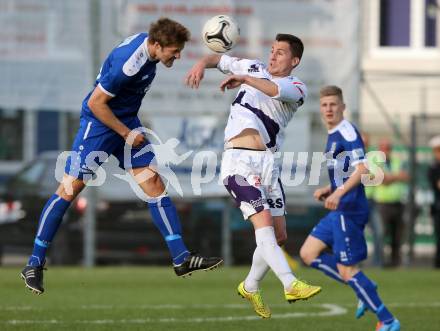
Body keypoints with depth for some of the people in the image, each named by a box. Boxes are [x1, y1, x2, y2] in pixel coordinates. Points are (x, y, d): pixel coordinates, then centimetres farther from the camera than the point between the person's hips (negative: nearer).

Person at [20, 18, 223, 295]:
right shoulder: (128, 63, -29)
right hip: (99, 124, -9)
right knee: (69, 189, -5)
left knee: (155, 185, 0)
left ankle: (182, 259, 0)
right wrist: (127, 134, -15)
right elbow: (96, 103, -23)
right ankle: (35, 264, 4)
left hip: (127, 124, 9)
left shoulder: (147, 43, -2)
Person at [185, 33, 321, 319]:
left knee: (279, 235, 5)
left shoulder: (297, 88, 6)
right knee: (264, 221, -20)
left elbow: (277, 91, -17)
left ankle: (251, 287, 25)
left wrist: (245, 79, -25)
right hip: (240, 160, -3)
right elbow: (218, 59, 23)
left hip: (267, 161, 3)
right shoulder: (254, 68, 13)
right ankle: (291, 285, -33)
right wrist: (202, 65, 2)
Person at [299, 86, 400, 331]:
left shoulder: (347, 132, -13)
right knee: (308, 253, 8)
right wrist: (328, 190, 13)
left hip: (349, 209, -10)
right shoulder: (334, 136, 17)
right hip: (340, 210, 10)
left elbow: (362, 168, -24)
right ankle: (366, 290, 10)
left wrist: (339, 193, -33)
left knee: (346, 269, -7)